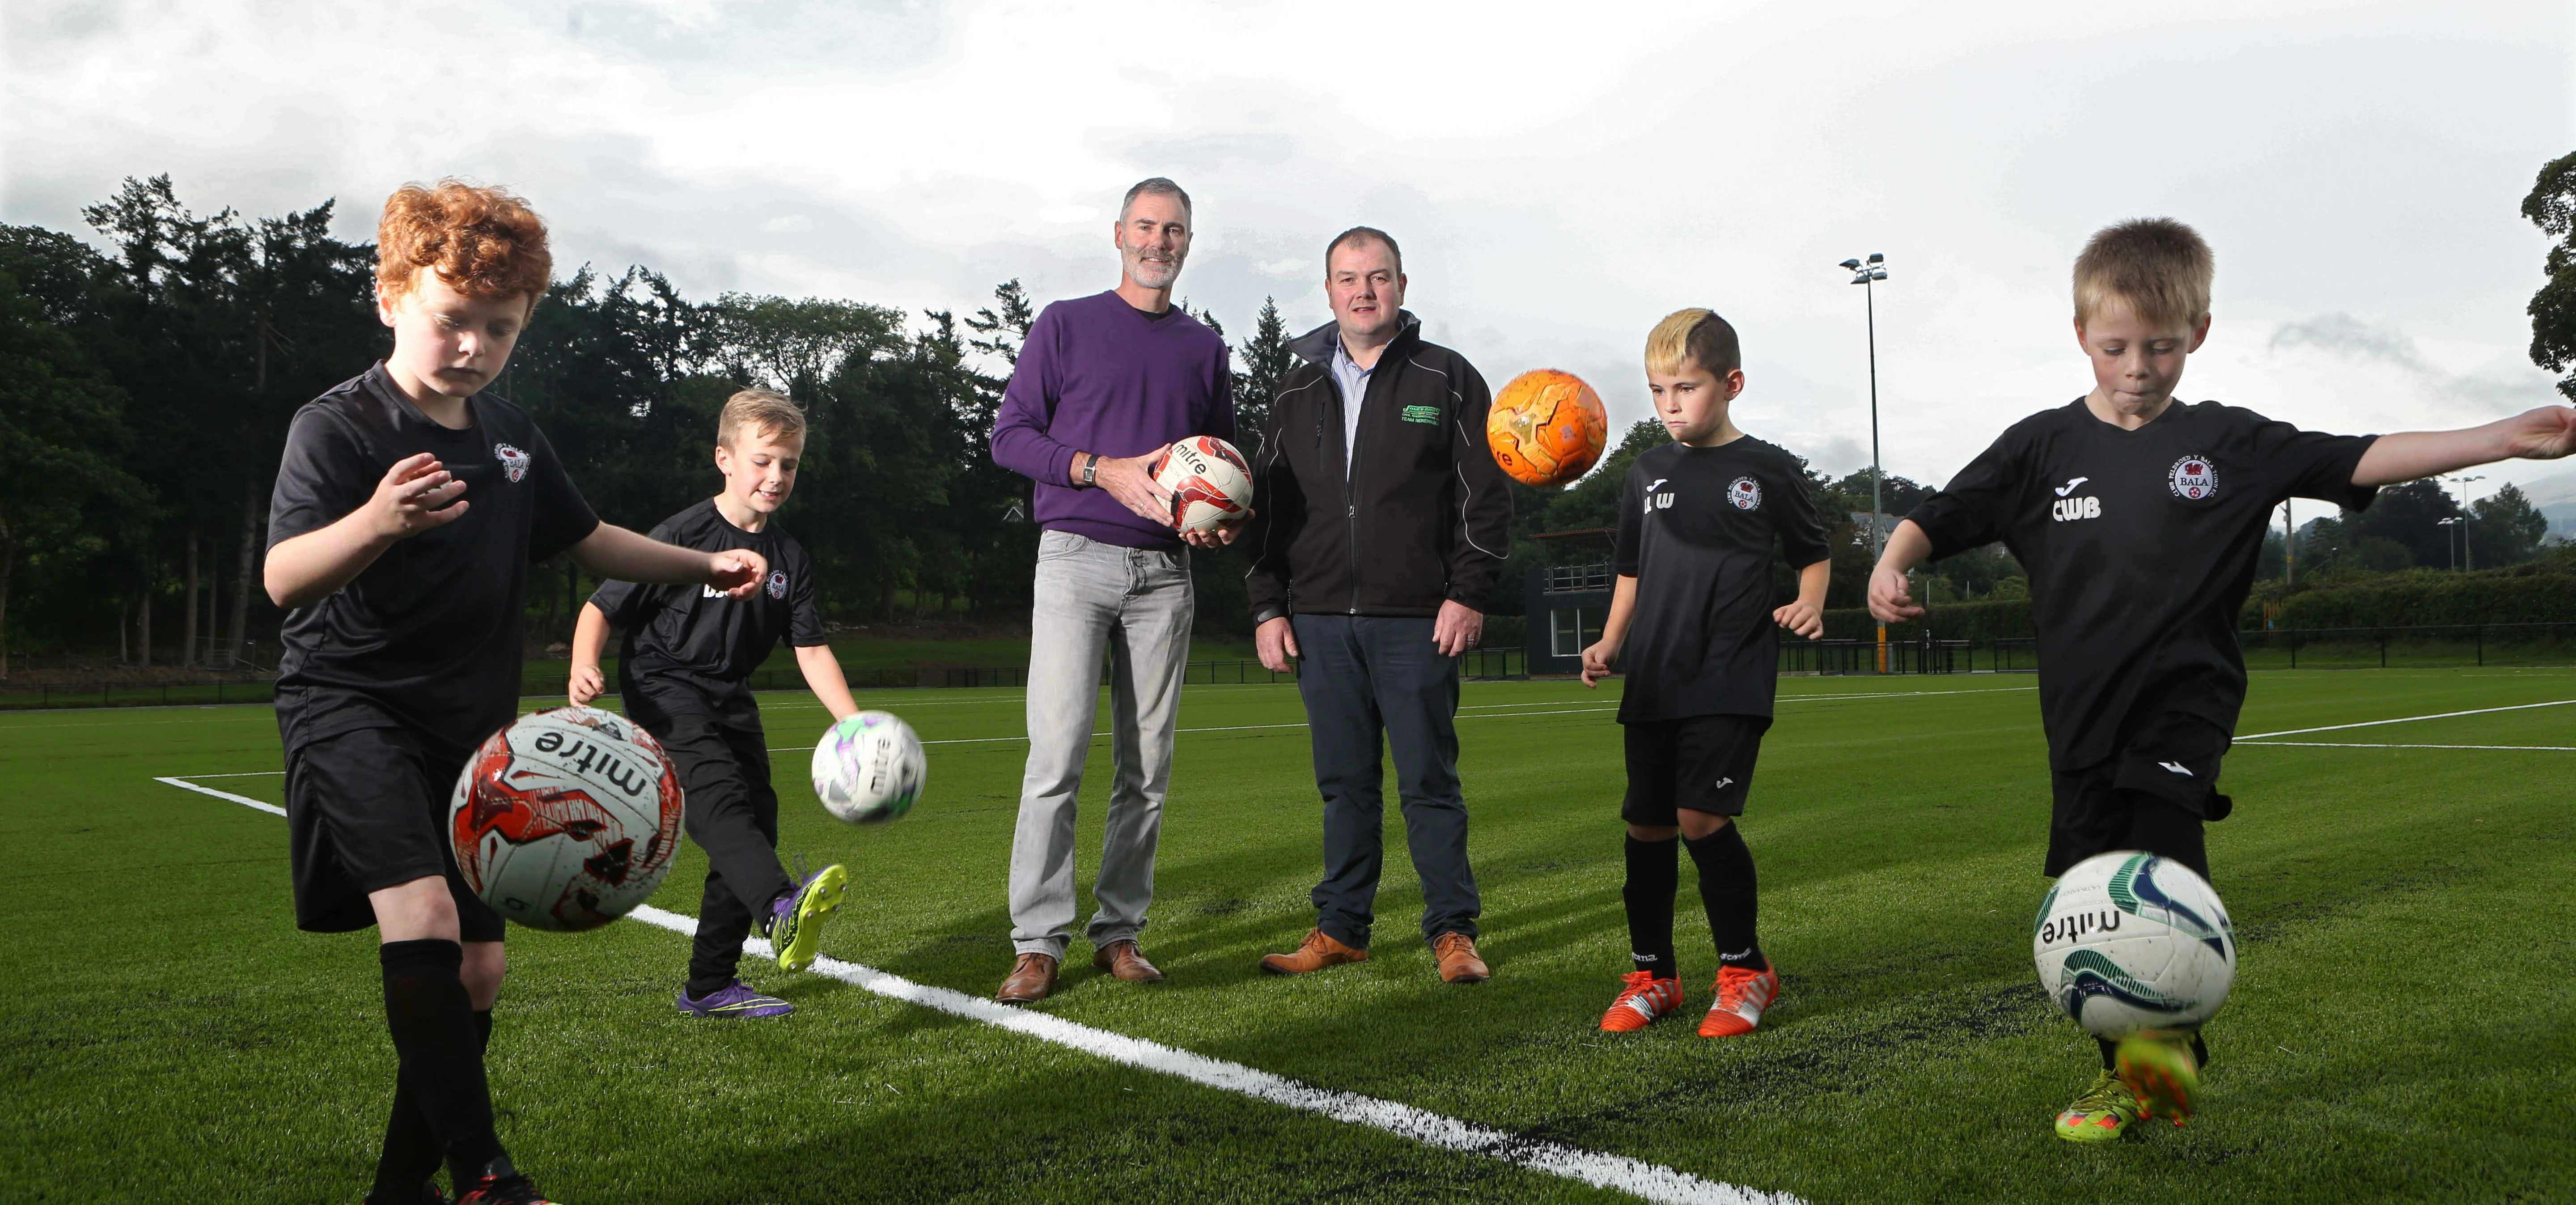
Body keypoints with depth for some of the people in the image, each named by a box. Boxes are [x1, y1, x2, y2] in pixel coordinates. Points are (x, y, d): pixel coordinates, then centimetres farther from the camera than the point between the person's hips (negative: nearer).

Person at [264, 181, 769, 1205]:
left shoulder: (511, 438, 8)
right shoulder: (337, 427, -12)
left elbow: (586, 541, 24)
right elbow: (284, 580, -26)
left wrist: (707, 566, 17)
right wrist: (379, 522, -46)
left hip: (472, 726, 7)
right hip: (350, 703, -7)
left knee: (476, 968, 7)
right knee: (422, 914, -28)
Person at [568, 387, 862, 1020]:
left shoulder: (790, 558, 6)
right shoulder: (681, 536, -10)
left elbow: (811, 649, 4)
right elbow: (602, 607, -7)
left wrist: (854, 725, -9)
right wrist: (583, 670, -26)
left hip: (731, 701, 7)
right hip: (663, 691, -7)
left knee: (757, 824, 2)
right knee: (717, 792, -31)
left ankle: (709, 986, 13)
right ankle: (781, 910, -57)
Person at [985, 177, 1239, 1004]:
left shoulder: (1205, 349, 16)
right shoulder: (1065, 325, 7)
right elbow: (1010, 435, 1)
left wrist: (1220, 521, -1)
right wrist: (1107, 471, -14)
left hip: (1164, 572, 4)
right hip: (1077, 558, -3)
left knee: (1147, 765, 3)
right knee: (1058, 753, -11)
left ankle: (1119, 932, 12)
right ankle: (1038, 943, -5)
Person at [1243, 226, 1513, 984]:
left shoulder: (1447, 379, 4)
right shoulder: (1299, 391, 14)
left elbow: (1485, 495, 1)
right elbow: (1268, 506, 15)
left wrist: (1468, 594, -8)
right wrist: (1268, 607, 8)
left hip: (1418, 623, -3)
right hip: (1321, 622, 3)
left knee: (1429, 781, 1)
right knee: (1345, 783, 9)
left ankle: (1453, 930, 11)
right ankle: (1341, 928, 18)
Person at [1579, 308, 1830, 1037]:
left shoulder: (1769, 470, 1)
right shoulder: (1647, 473, 12)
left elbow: (1814, 552, 13)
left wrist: (1810, 604, -7)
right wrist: (1608, 646, 9)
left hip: (1732, 682, -4)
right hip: (1653, 683, 4)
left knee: (1702, 818, -15)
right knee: (1647, 825, 6)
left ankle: (1744, 970, 5)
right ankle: (1651, 976, 20)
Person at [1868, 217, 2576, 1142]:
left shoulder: (2231, 443, 3)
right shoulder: (2043, 446, 3)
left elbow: (2358, 462, -1)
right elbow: (1942, 516, 4)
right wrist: (1891, 566, -15)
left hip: (2184, 701, -2)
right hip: (2082, 710, 2)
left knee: (2159, 860, -24)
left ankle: (2170, 1041, -20)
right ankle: (2127, 1073, 16)